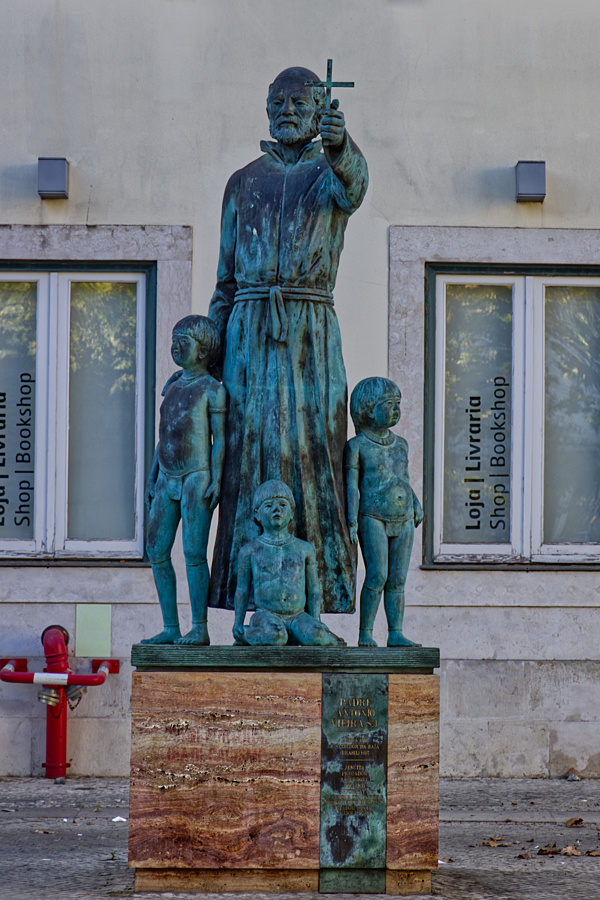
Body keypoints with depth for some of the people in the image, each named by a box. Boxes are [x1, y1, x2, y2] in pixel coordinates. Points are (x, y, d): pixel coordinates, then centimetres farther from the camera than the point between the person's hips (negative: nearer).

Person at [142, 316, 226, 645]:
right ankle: (170, 628, 8)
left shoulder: (213, 389, -3)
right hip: (167, 480, 7)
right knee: (157, 551, 3)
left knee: (194, 552, -11)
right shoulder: (173, 384, 17)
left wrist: (217, 480, -15)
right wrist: (153, 478, 16)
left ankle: (199, 628, -6)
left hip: (197, 479, -7)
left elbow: (219, 439, -7)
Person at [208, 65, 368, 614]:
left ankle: (320, 596, -4)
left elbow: (352, 184, -22)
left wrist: (338, 142, -44)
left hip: (312, 334, -2)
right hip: (250, 332, 2)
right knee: (251, 452, -4)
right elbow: (226, 278, 16)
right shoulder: (244, 183, 16)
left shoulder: (332, 172, 7)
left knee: (314, 452, -7)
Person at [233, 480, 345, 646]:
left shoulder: (304, 549, 11)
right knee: (276, 636, -37)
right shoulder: (250, 550, 7)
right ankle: (249, 635, -6)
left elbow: (313, 590, 14)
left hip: (298, 615, 2)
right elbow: (243, 589, 10)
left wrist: (316, 622, 4)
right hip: (266, 614, -2)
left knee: (314, 635, -32)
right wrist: (238, 623, 2)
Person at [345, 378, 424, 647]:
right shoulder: (357, 446, -1)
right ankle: (365, 633, -7)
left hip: (403, 521, 6)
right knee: (377, 576, -13)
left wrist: (416, 506, 12)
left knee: (397, 580, 4)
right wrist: (352, 521, -11)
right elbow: (352, 485, -5)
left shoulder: (400, 444, 16)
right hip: (373, 519, -5)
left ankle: (396, 633, 7)